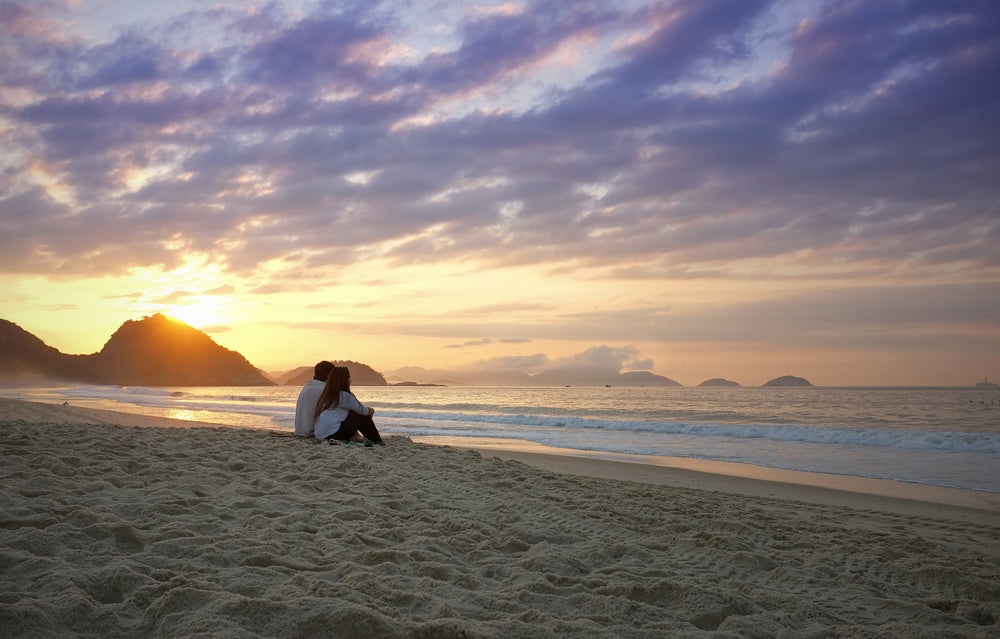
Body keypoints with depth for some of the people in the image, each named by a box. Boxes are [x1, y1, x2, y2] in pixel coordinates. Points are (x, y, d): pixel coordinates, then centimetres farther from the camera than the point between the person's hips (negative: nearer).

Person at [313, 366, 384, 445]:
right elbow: (363, 410, -1)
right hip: (333, 434, -8)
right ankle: (377, 441, 13)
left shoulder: (326, 395, 14)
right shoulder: (344, 396, -10)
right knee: (362, 416, 3)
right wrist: (371, 410, 21)